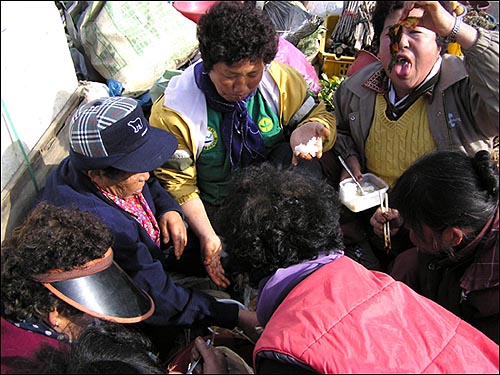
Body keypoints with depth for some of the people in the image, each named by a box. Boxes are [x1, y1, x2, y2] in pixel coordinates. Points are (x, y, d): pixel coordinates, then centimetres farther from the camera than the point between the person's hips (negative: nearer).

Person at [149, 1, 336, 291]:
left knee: (296, 156, -30)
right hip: (217, 209, -1)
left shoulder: (281, 79, -11)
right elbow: (178, 184, -11)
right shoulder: (173, 110, -17)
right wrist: (207, 236, -23)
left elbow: (320, 116, -1)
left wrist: (306, 130, -27)